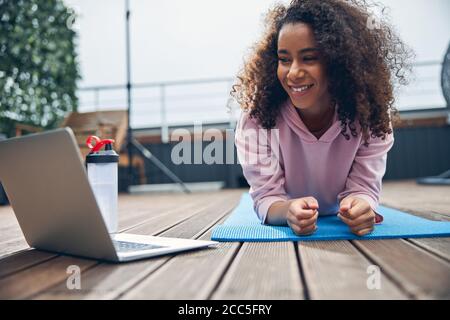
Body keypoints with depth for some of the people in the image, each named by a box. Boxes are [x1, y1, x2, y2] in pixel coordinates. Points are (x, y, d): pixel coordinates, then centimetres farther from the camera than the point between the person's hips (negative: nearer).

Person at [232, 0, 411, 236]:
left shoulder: (369, 114, -21)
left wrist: (360, 208, -44)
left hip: (344, 230, 1)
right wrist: (288, 211, -48)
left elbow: (363, 188, -19)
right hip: (283, 229, 0)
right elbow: (266, 197, -24)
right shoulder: (258, 116, -26)